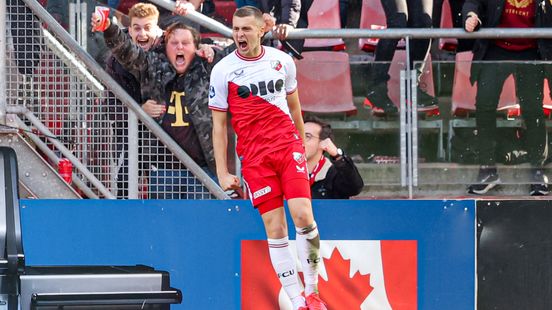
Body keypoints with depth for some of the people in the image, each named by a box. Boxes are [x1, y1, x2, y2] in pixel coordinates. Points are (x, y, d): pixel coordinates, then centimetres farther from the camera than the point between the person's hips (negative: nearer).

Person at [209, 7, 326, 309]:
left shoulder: (282, 60, 7)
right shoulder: (223, 70, 0)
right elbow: (219, 125, 4)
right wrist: (223, 173, 0)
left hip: (288, 147, 1)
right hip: (254, 156, -1)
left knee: (303, 216, -14)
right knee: (275, 228, -6)